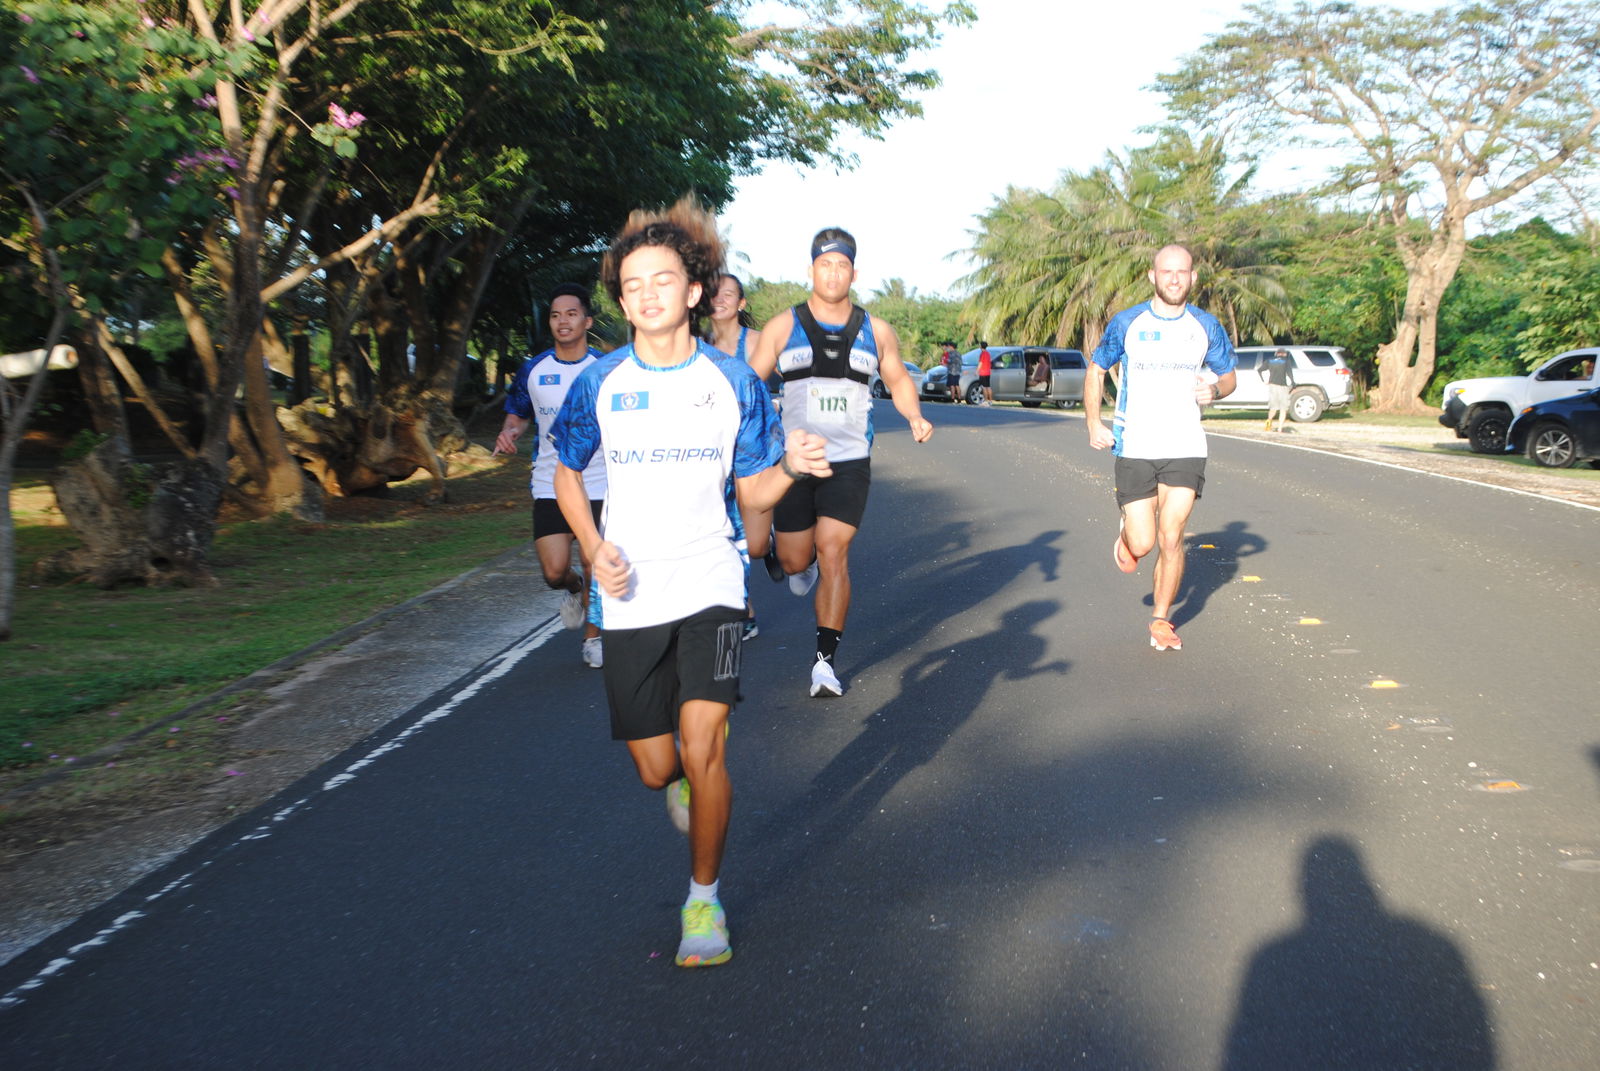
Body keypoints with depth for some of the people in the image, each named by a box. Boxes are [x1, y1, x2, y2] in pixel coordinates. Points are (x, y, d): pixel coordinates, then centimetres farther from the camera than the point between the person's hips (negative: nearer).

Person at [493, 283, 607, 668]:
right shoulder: (533, 370, 4)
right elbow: (518, 413, 16)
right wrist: (509, 431, -6)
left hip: (598, 487, -1)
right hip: (549, 487, 1)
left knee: (595, 567, 1)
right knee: (554, 571, -8)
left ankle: (593, 636, 26)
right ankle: (574, 590, 30)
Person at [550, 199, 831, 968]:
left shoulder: (733, 381, -2)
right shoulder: (601, 382, 0)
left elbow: (753, 492, 4)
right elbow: (567, 471, 13)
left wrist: (790, 467, -18)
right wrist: (594, 546, -4)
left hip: (708, 587, -1)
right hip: (631, 598, 2)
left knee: (703, 749, -14)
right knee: (656, 769, 6)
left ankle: (704, 898, 11)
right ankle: (684, 774, 46)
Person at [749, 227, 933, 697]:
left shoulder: (876, 331, 6)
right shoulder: (782, 327, 2)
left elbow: (898, 380, 18)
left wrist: (915, 417, -2)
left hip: (849, 463, 0)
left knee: (834, 555, -10)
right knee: (794, 561, 6)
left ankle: (825, 660, -3)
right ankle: (806, 564, 46)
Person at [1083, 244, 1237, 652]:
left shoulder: (1207, 327, 5)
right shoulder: (1126, 323, 0)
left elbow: (1228, 375, 16)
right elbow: (1096, 370, 11)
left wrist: (1215, 389, -8)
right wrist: (1093, 422, -1)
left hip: (1185, 449, 1)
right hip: (1134, 449, -1)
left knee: (1170, 538, -6)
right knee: (1142, 544, -4)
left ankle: (1161, 619, 13)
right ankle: (1127, 534, 34)